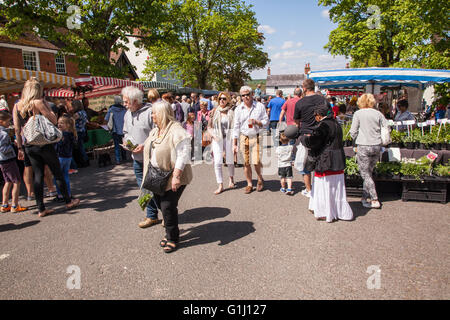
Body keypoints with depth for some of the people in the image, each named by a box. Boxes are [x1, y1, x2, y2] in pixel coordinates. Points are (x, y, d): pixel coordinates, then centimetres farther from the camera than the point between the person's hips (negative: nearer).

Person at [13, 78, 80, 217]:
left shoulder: (16, 106, 6)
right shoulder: (38, 102, -12)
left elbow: (17, 129, 7)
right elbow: (54, 120, -10)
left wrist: (20, 148, 12)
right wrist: (45, 105, -1)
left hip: (28, 146, 5)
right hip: (43, 143, -5)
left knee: (38, 176, 10)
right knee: (57, 173, 8)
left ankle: (41, 209, 13)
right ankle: (68, 201, 20)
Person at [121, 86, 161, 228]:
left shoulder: (150, 112, -15)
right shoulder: (127, 114, 12)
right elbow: (126, 132, 25)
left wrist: (145, 145, -21)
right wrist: (126, 141, 5)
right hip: (137, 158, 8)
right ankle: (152, 216, 26)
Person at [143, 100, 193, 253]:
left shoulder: (177, 131, -18)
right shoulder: (154, 131, 11)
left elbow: (183, 156, -23)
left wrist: (176, 176, -27)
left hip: (172, 178, -9)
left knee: (168, 206, -8)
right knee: (162, 205, 14)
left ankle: (172, 238, 12)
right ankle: (172, 233, 33)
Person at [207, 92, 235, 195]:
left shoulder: (231, 112, 1)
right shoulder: (214, 111, 6)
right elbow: (209, 126, 10)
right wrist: (213, 135, -8)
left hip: (228, 138, -1)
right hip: (217, 139, 1)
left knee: (230, 161, 7)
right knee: (217, 162, -7)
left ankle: (231, 179, 36)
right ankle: (220, 185, 1)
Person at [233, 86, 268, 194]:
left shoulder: (260, 106, 2)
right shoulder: (238, 109, 6)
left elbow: (266, 121, 5)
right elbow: (236, 127, 7)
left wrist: (256, 122, -16)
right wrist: (234, 144, 3)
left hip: (256, 137, -2)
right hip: (243, 137, 2)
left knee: (256, 162, -9)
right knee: (246, 163, 4)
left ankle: (260, 178, 21)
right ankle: (249, 184, 20)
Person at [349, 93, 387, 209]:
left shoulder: (358, 114, -4)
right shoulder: (378, 113, 4)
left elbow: (353, 131, -5)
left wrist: (357, 140, 14)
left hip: (363, 146, -4)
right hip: (377, 146, 4)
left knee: (365, 174, 3)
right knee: (369, 172, 17)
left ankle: (374, 200, 0)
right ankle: (365, 197, 24)